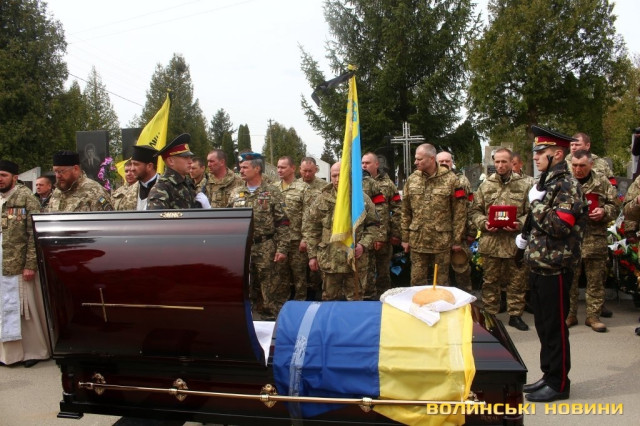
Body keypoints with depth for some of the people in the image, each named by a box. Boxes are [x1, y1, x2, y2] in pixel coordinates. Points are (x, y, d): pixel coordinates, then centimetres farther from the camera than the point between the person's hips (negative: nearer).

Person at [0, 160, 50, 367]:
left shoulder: (26, 198, -6)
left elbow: (35, 234, -11)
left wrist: (30, 264, -16)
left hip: (19, 265, -6)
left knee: (26, 309, 3)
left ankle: (34, 350, 15)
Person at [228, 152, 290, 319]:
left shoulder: (272, 192, -3)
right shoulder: (235, 193, 10)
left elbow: (283, 224, -6)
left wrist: (282, 248, -12)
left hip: (266, 249, -4)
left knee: (271, 287, 1)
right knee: (248, 289, 11)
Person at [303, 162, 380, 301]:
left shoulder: (362, 198, 0)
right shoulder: (323, 199, 0)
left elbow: (373, 224, 5)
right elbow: (310, 226, 4)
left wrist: (364, 244, -10)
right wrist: (312, 255, 0)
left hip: (355, 260, 0)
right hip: (329, 260, 1)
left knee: (355, 299, 11)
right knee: (330, 299, 13)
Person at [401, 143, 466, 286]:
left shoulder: (450, 180, -5)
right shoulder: (412, 180, 5)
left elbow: (459, 212, -4)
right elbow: (406, 212, 9)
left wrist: (458, 239, -4)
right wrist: (405, 238, 8)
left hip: (442, 241, -3)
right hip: (417, 241, 3)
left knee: (441, 282, 9)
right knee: (417, 281, 10)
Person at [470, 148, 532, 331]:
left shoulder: (523, 185, 3)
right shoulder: (485, 185, 7)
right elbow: (475, 210, 8)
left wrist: (520, 224, -17)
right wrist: (483, 223, -10)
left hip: (515, 242, -1)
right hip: (490, 242, 1)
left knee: (517, 280, 9)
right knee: (490, 281, 10)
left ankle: (515, 314, 23)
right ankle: (489, 314, 22)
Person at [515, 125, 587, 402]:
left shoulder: (567, 185, -13)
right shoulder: (548, 183, 14)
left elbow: (559, 226, -23)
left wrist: (536, 202, -18)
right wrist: (527, 236, 14)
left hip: (555, 267, -9)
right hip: (539, 265, 9)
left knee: (555, 327, 1)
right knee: (543, 324, 16)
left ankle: (559, 383, 15)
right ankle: (549, 376, 28)